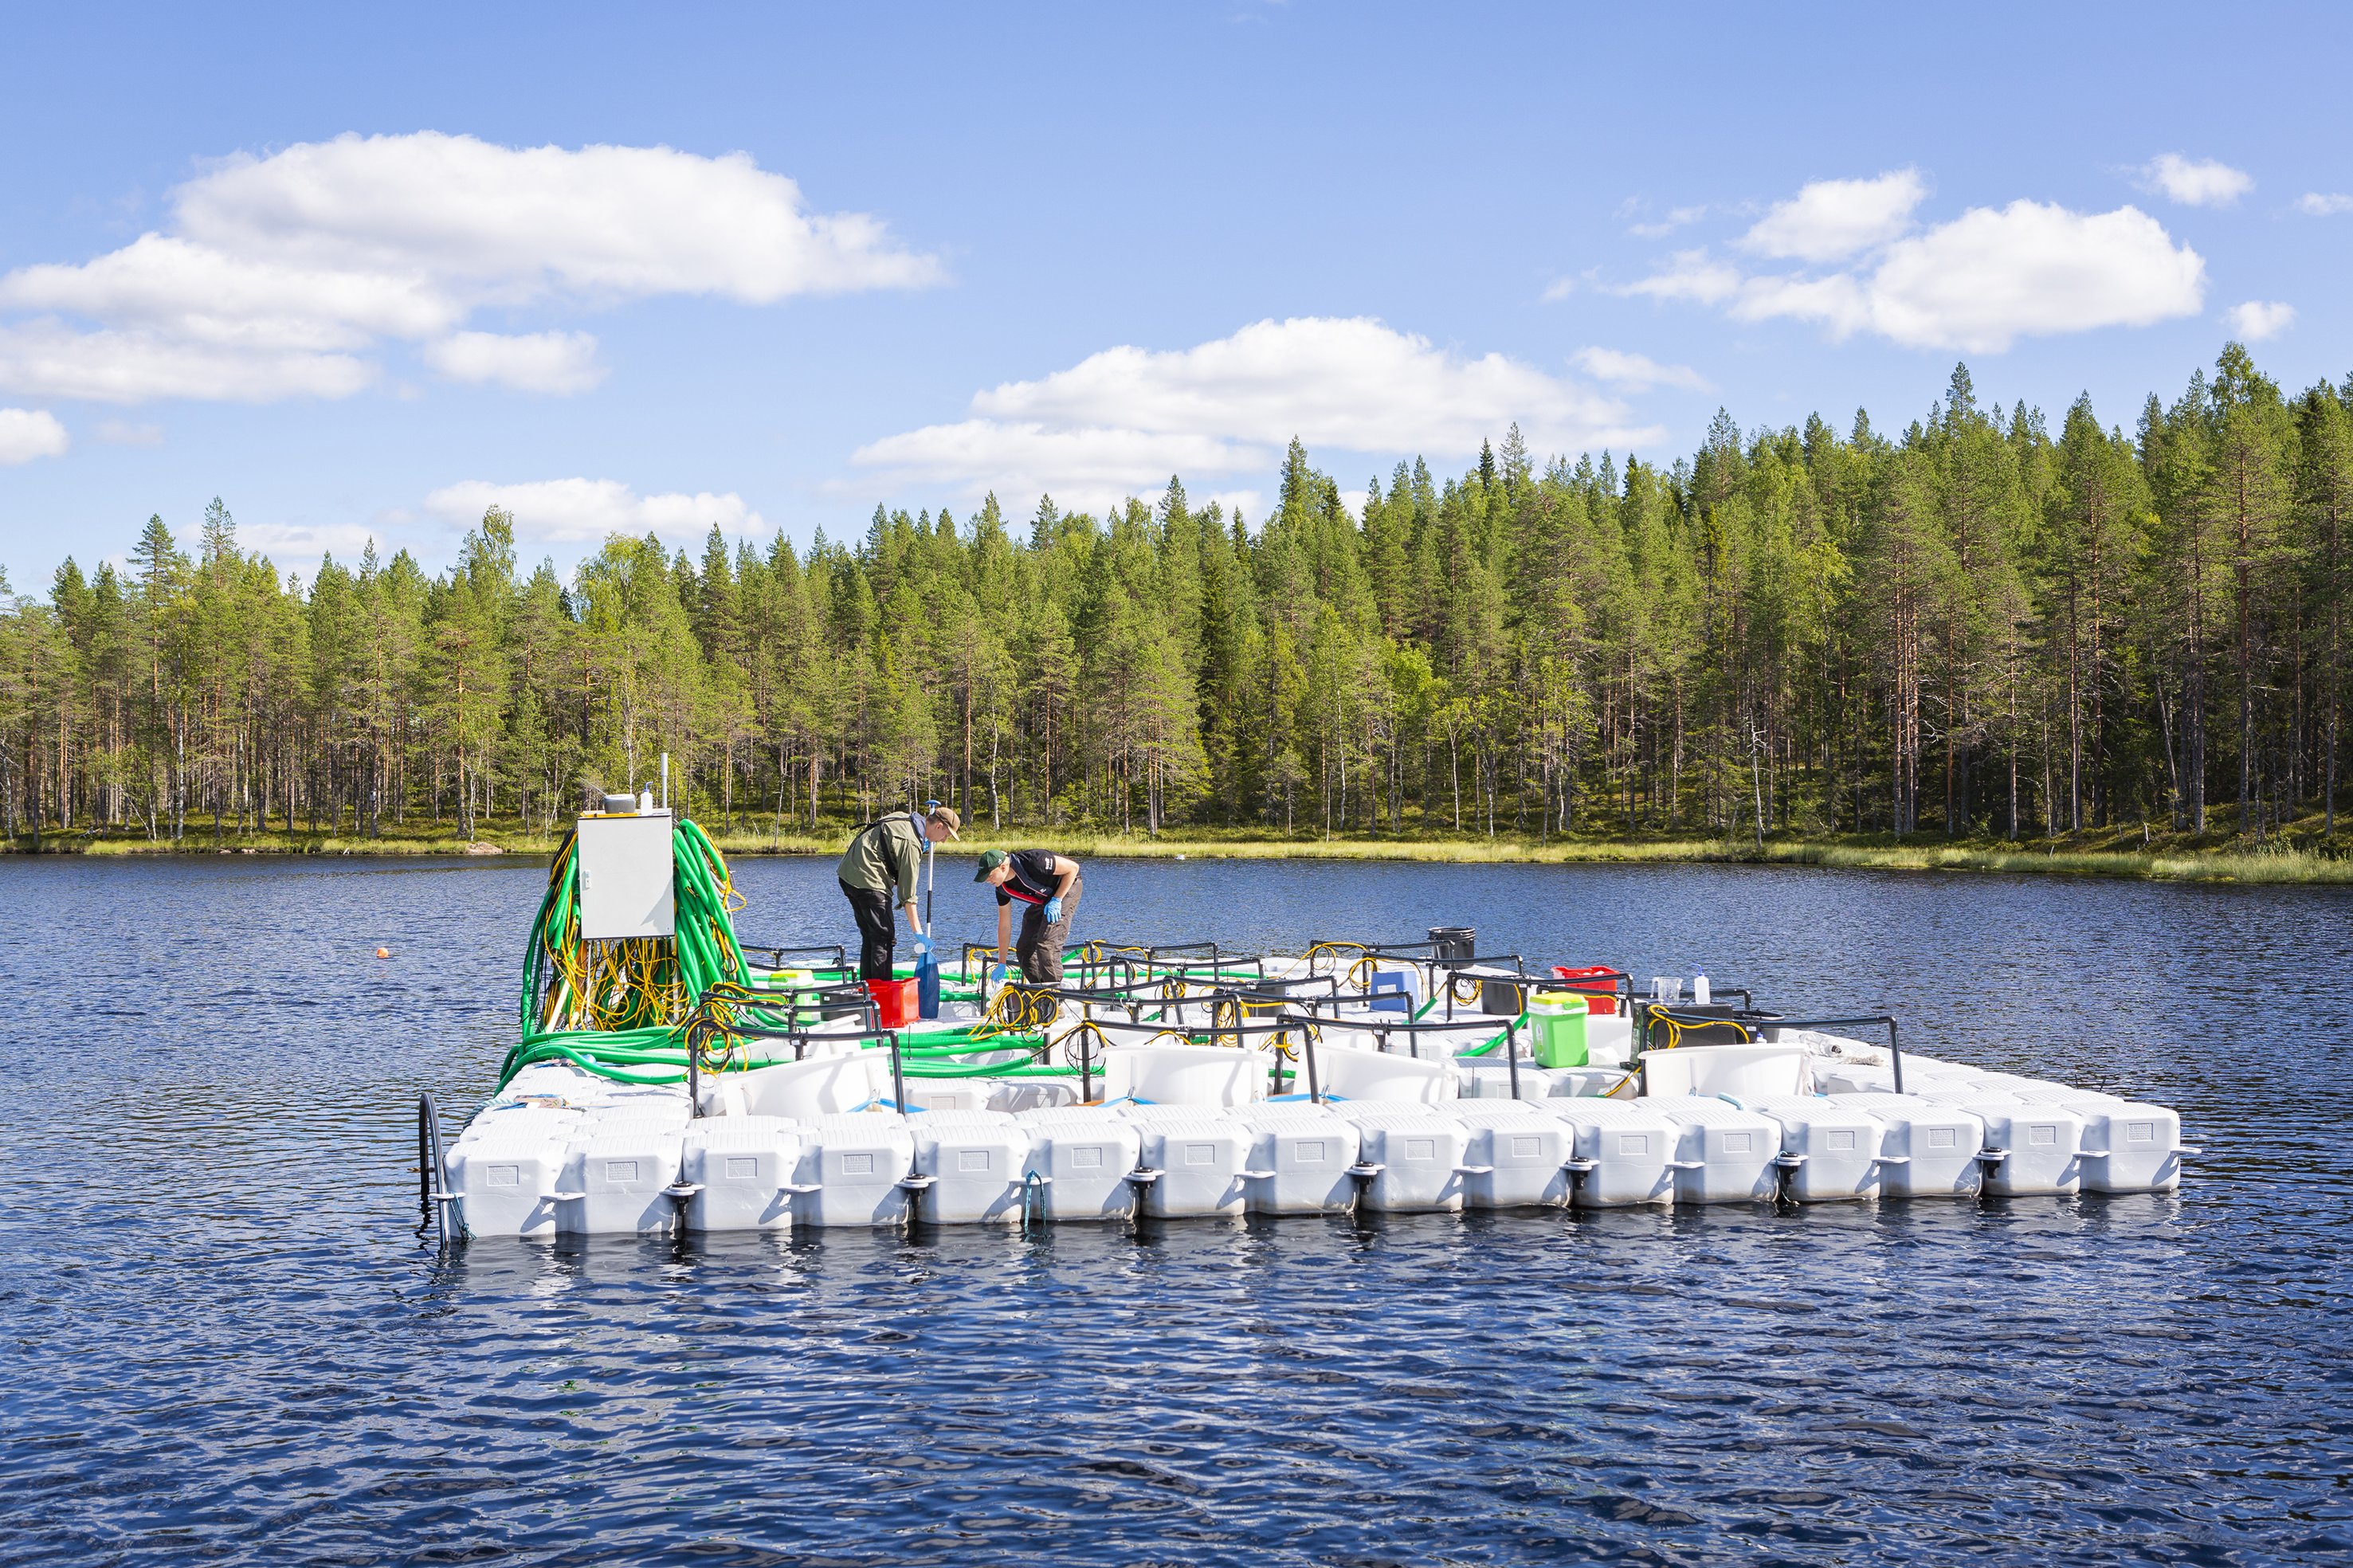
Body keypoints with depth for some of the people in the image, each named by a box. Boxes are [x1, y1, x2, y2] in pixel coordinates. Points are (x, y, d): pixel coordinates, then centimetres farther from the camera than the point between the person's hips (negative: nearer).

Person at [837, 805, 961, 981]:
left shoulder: (903, 817, 11)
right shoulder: (912, 843, -16)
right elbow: (908, 893, -16)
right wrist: (918, 932, -13)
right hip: (868, 881, -10)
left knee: (870, 937, 16)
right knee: (884, 938, -5)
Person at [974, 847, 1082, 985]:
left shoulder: (1032, 862, -36)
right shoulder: (1002, 888, -13)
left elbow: (1073, 867, -25)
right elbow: (1004, 926, -3)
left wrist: (1057, 900, -26)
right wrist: (1001, 964, 0)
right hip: (1042, 900, 7)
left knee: (1046, 943, -21)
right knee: (1024, 948, 1)